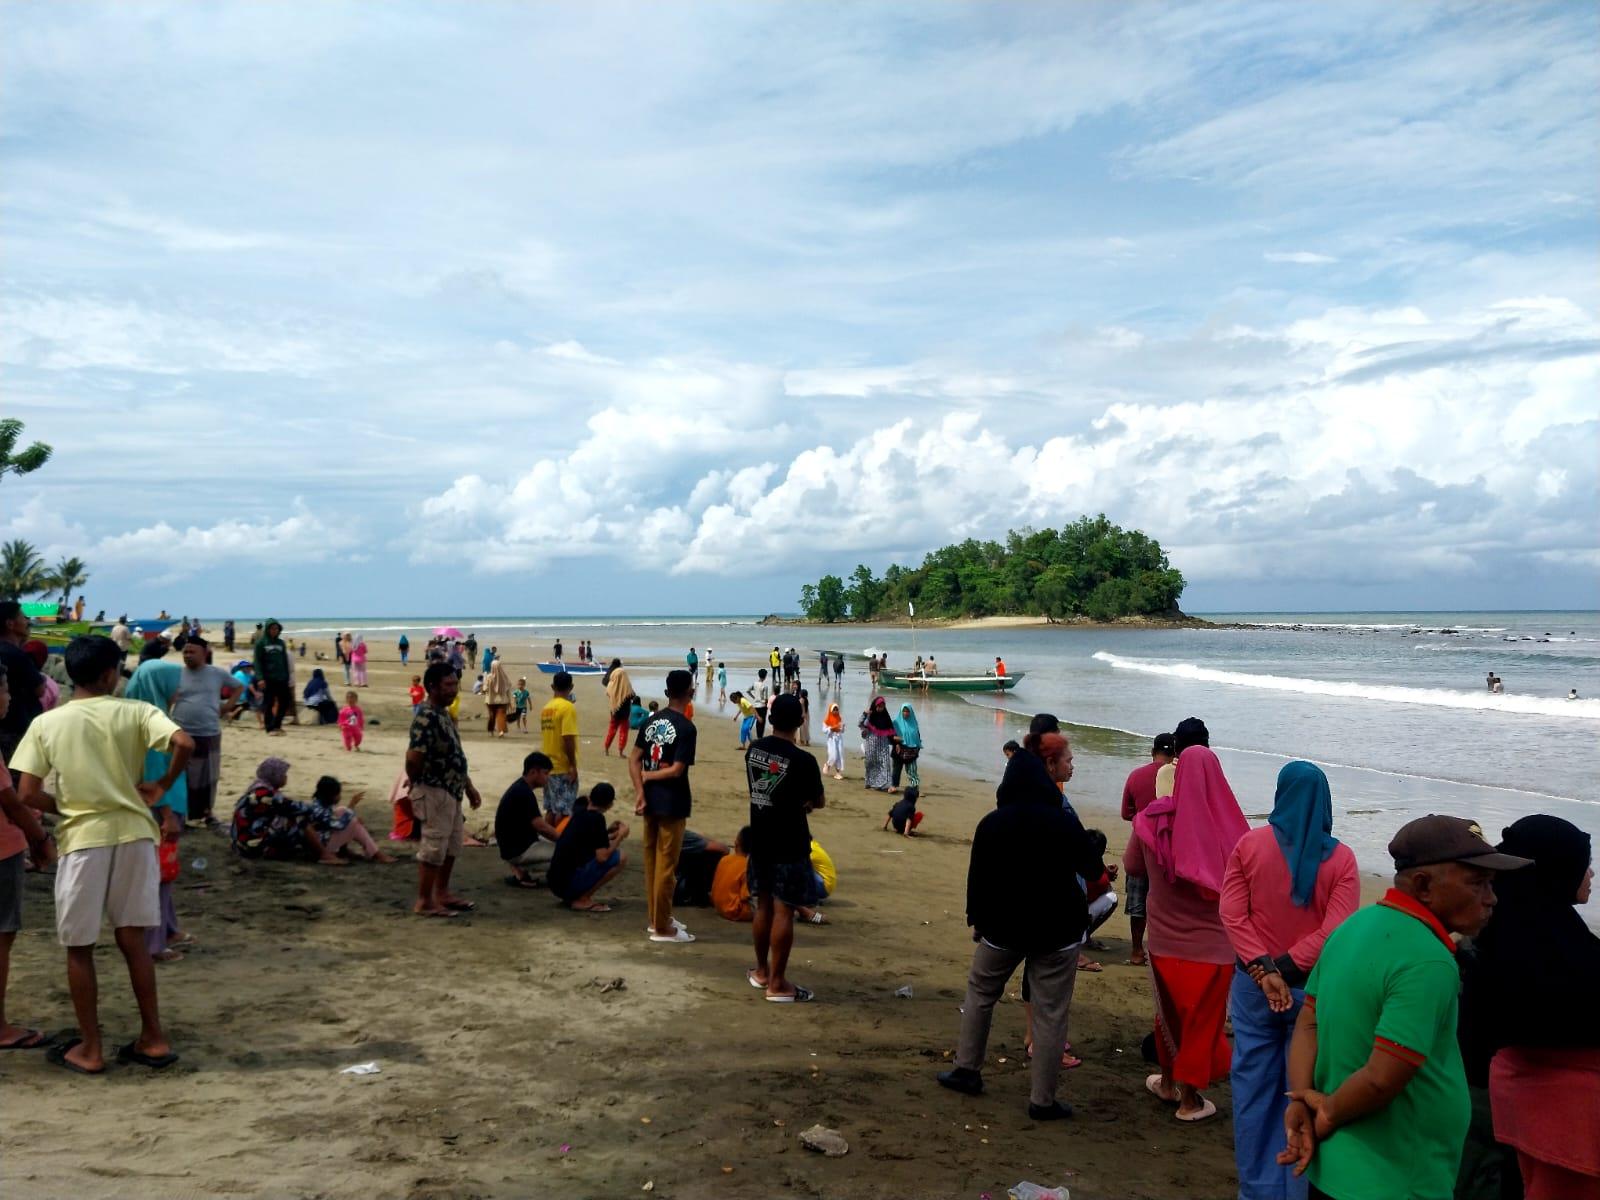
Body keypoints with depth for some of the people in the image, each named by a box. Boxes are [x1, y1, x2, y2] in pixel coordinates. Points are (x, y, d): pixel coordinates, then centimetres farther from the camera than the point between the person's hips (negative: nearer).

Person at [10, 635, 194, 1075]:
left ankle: (89, 1049, 18)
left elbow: (27, 794, -6)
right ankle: (153, 1039, 18)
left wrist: (65, 808, 12)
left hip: (82, 839, -1)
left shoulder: (46, 724, -1)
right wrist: (161, 786, -3)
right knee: (132, 939, 14)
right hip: (132, 833, 1)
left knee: (79, 948, 11)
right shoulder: (135, 712, -2)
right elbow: (184, 744, -18)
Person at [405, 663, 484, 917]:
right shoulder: (426, 719, -21)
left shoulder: (444, 715, 12)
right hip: (435, 793, -10)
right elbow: (413, 759, -26)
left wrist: (469, 787, 19)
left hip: (451, 793, 10)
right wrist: (418, 787, -10)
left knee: (452, 846, 17)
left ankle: (442, 893, 29)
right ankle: (424, 902, 8)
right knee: (434, 848, -2)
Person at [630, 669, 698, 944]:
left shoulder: (651, 721, 6)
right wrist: (648, 775, -5)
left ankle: (657, 917, 27)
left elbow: (633, 759, 2)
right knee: (666, 865, 0)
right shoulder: (686, 727, -15)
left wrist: (639, 792, -4)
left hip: (650, 799, 7)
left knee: (652, 860, 15)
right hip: (672, 803, -7)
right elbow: (677, 770, -19)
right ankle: (662, 927, 8)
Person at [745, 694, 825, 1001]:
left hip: (759, 840, 6)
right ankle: (777, 984, 4)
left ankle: (762, 971, 30)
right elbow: (819, 802, -6)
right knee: (784, 911, -1)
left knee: (763, 906, 18)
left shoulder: (753, 749, 1)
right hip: (789, 845, -6)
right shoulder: (802, 760, -19)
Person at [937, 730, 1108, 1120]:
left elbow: (977, 878, -1)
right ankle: (1042, 1100, 11)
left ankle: (966, 1070, 29)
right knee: (1050, 1013, 6)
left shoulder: (992, 823, -7)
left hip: (1002, 928, 3)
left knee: (980, 992, 23)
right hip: (1057, 932, -3)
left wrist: (976, 920, 12)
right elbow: (1091, 869, -5)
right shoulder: (1064, 822, -17)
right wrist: (1102, 870, 18)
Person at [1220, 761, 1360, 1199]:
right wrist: (1284, 969, -12)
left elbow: (1232, 915, -10)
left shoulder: (1249, 845, -5)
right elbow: (1336, 930, -15)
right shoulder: (1341, 858, -8)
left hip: (1253, 984, 1)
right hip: (1315, 990, -1)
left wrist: (1263, 971, -13)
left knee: (1254, 1086, 11)